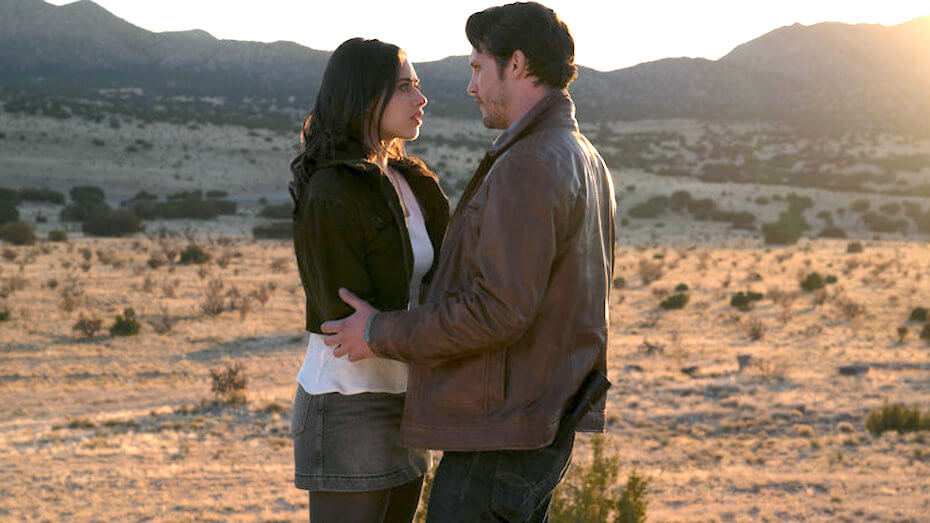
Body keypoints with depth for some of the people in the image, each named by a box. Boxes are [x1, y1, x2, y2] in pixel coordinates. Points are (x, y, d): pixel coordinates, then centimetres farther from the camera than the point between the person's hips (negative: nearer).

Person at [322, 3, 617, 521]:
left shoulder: (528, 167, -19)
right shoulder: (586, 161, 13)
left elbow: (499, 309, -25)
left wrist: (381, 334, -14)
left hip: (504, 433, -10)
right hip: (551, 419, 10)